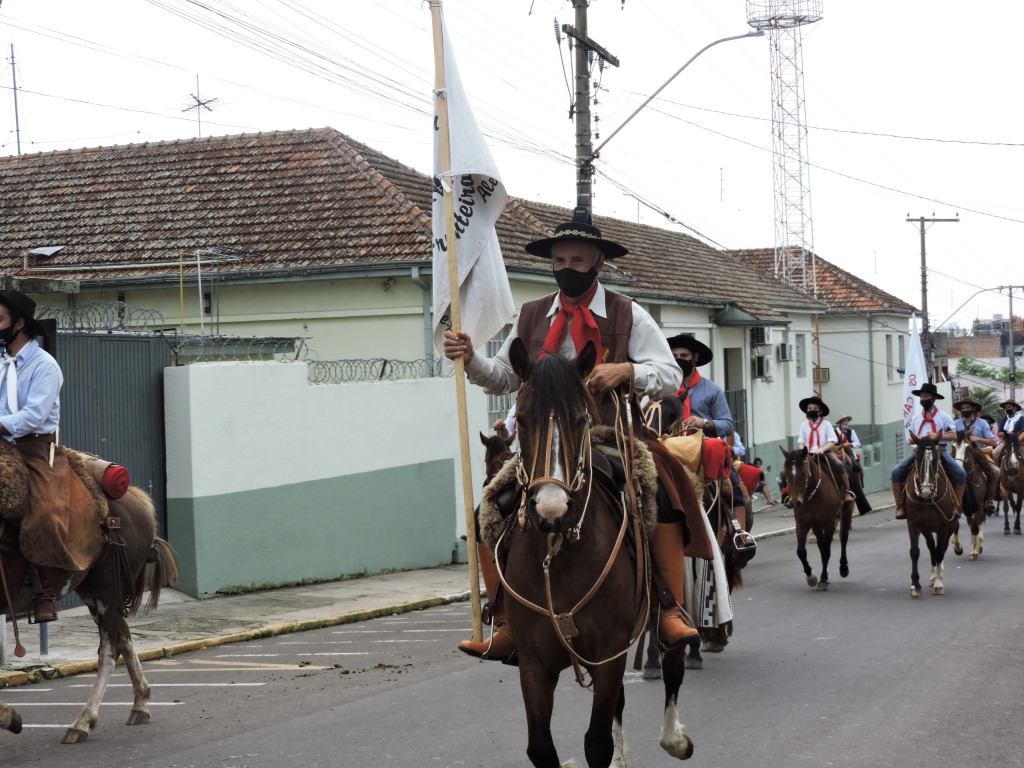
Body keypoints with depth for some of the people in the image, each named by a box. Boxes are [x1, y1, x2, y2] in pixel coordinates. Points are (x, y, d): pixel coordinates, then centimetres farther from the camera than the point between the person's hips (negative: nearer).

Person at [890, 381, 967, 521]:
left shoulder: (944, 417, 4)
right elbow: (910, 438, 20)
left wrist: (937, 436, -17)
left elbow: (953, 436, -1)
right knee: (897, 471, -20)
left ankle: (957, 505, -8)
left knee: (960, 473, -24)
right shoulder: (915, 418, 14)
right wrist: (910, 440, -5)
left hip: (939, 450, -2)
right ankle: (900, 506, -13)